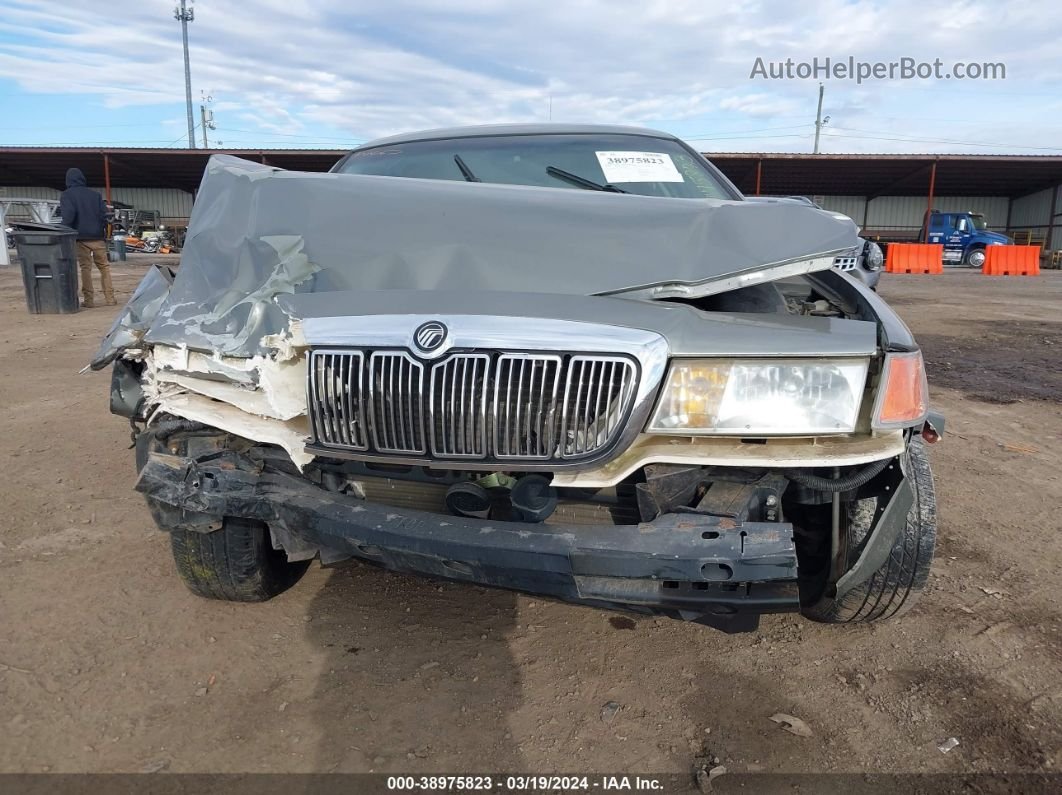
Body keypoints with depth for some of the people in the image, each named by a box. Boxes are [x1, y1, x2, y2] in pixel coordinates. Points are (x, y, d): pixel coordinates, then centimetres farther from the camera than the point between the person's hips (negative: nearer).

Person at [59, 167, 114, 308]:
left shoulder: (67, 195, -1)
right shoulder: (95, 194, 9)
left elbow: (68, 215, -12)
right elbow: (104, 213, 4)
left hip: (81, 237, -2)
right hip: (97, 237, 2)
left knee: (85, 268, 2)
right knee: (104, 267, 8)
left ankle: (89, 300, 0)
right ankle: (109, 298, 4)